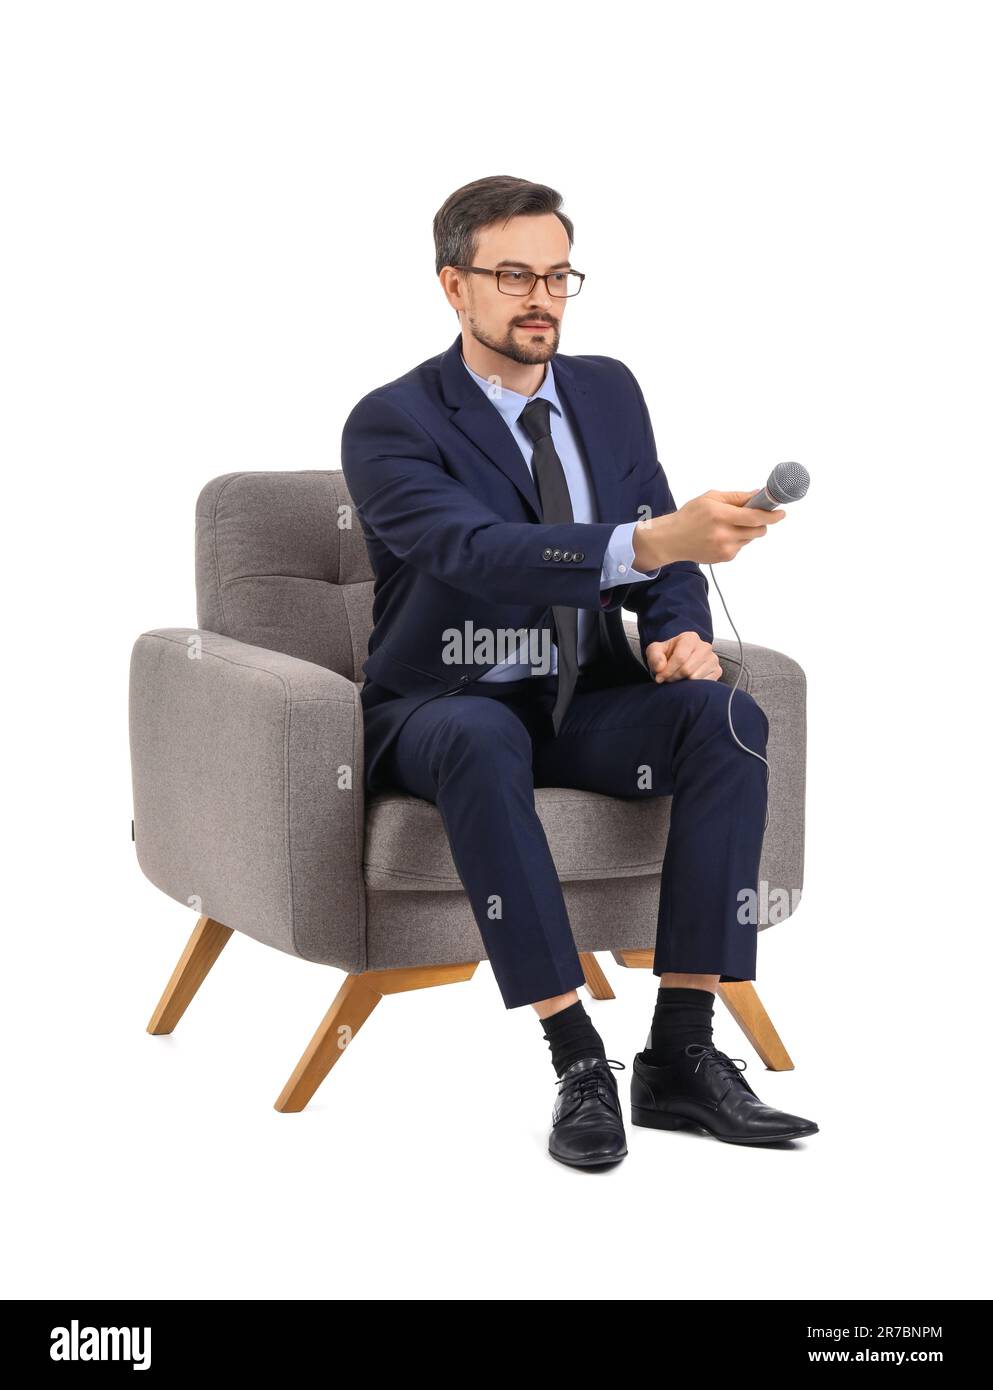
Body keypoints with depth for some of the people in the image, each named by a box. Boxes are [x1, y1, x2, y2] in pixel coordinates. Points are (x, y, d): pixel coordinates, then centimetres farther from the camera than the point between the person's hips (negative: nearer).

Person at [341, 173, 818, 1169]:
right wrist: (648, 543, -46)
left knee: (727, 719, -26)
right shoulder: (391, 425, -12)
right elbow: (482, 552, -30)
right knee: (483, 741, -41)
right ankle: (579, 1064, -36)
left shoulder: (609, 392, 9)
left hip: (583, 705, 5)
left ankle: (680, 1051, -25)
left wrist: (679, 631, -14)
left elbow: (663, 557, 11)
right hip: (444, 709, -5)